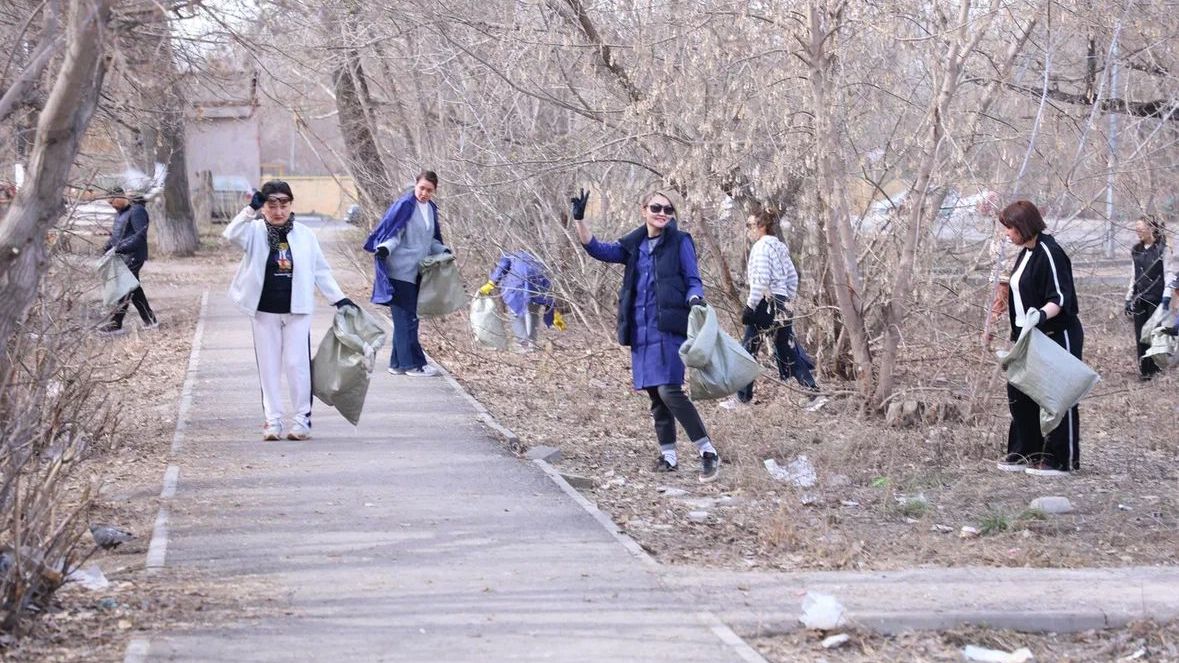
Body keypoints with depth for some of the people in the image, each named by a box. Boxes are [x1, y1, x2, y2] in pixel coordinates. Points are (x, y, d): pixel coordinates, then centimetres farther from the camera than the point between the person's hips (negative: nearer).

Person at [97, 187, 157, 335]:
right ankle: (150, 320, 21)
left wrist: (121, 248, -29)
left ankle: (115, 324, -10)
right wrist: (108, 246, 9)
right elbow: (116, 233, 26)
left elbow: (140, 236, -23)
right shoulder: (120, 212, 16)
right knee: (134, 289, 13)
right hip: (123, 256, 10)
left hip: (133, 257, -10)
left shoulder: (136, 211, -16)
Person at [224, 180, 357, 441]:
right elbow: (231, 234, -20)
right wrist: (251, 209, -27)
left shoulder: (304, 235, 4)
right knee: (269, 367, 5)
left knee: (297, 364, -2)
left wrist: (339, 299, 8)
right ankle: (273, 420, 11)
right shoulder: (255, 232, 0)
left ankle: (302, 419, 6)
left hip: (297, 311, 0)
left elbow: (321, 271, 10)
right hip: (264, 312, 0)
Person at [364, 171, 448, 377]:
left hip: (416, 273, 8)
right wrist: (384, 248, -31)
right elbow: (393, 233, -13)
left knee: (405, 319, 11)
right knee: (407, 319, -5)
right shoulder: (404, 205, -11)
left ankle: (398, 364, 17)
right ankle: (413, 364, 0)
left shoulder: (430, 208, 14)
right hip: (401, 273, -8)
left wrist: (442, 250, 7)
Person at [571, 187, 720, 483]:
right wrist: (579, 220, -4)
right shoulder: (633, 245, 13)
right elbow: (597, 248, 9)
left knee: (669, 390, -16)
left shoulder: (680, 242, 0)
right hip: (642, 330, 6)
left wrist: (695, 299, -23)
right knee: (655, 394, 9)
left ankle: (708, 452, -11)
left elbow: (693, 281, -1)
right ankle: (668, 456, 18)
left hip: (670, 328, -6)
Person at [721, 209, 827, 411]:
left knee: (748, 349, 1)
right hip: (782, 306, 9)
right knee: (788, 352, 10)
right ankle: (815, 392, 4)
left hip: (766, 304, -9)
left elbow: (761, 281, -19)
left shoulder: (761, 246, -10)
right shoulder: (779, 247, 15)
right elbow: (793, 277, 17)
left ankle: (742, 396, 4)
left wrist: (750, 306, -16)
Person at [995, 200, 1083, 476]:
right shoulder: (1025, 254, 12)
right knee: (1019, 394, 9)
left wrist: (1041, 314, -39)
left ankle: (1061, 460, 3)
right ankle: (1025, 453, 18)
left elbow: (1061, 297, -22)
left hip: (1057, 335, -10)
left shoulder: (1049, 253, -16)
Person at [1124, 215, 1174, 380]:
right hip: (1139, 299, 5)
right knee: (1141, 336, 3)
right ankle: (1144, 370, 8)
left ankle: (1155, 368, 5)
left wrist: (1166, 298, -18)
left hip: (1156, 298, -5)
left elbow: (1169, 274, -9)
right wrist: (1128, 299, 15)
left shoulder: (1161, 250, -6)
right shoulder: (1136, 251, 11)